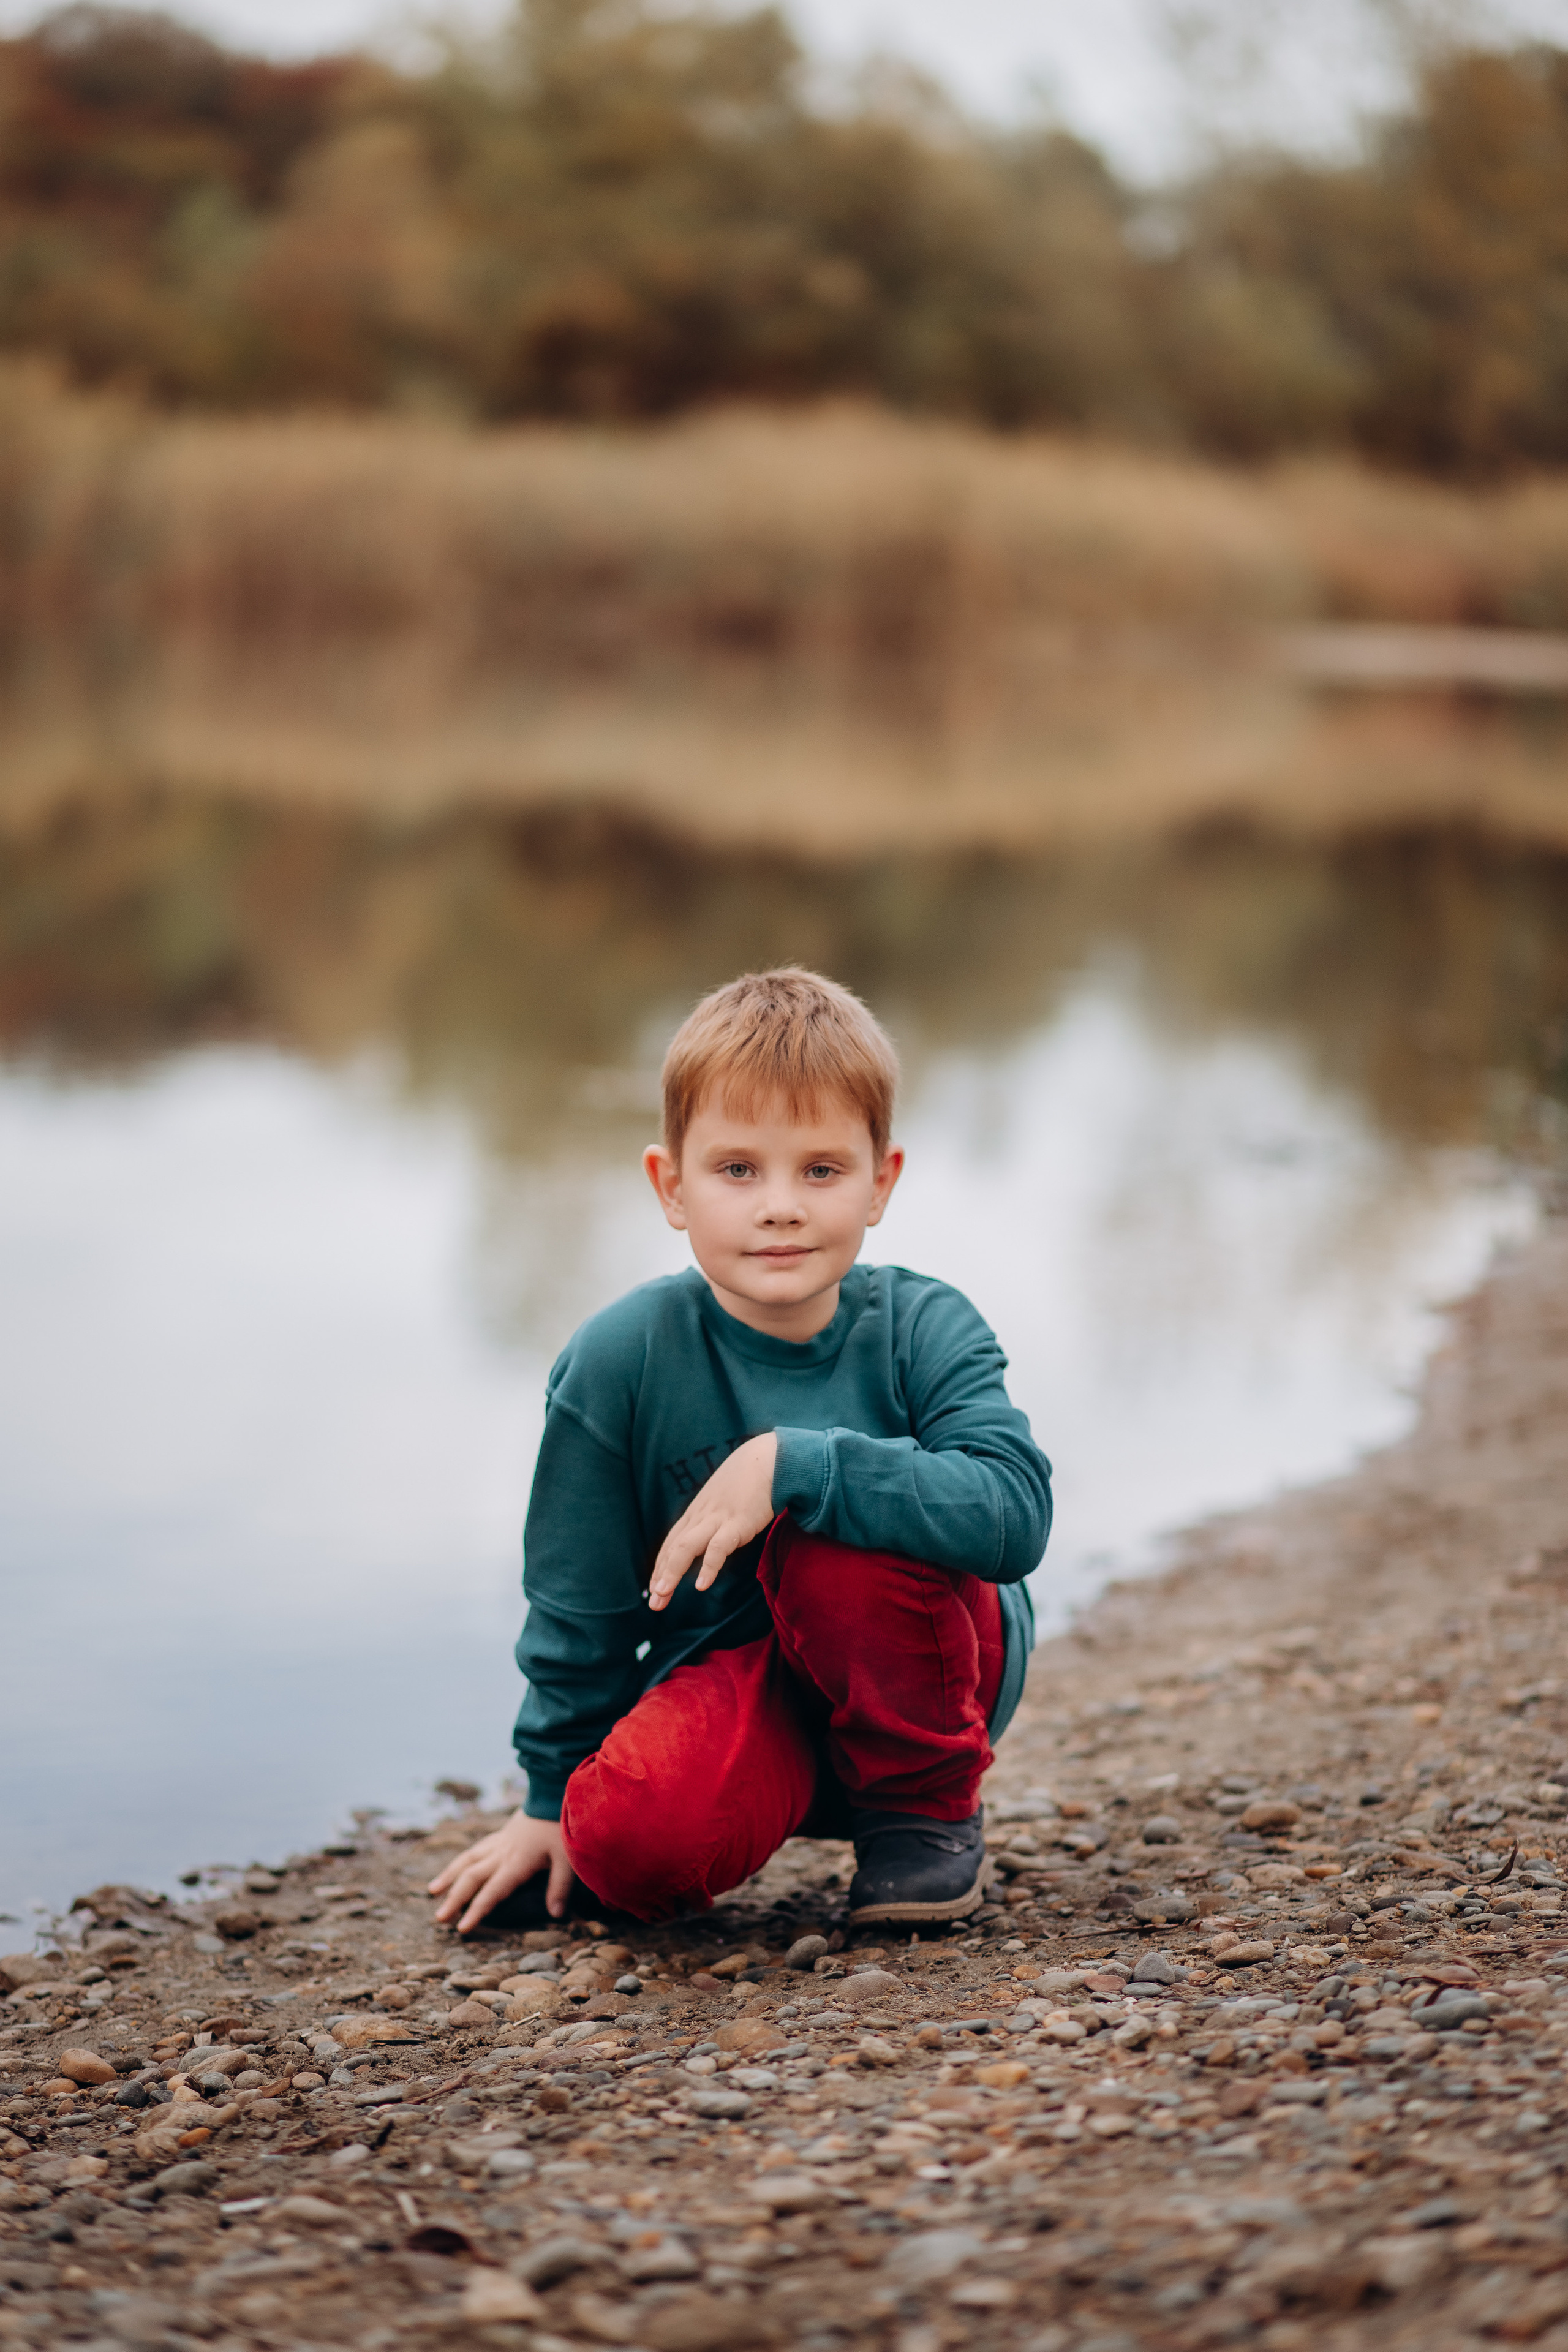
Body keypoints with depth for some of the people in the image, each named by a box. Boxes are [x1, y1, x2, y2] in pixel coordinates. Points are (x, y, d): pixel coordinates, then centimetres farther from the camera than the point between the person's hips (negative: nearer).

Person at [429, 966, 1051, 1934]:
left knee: (838, 1546, -33)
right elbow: (579, 1607, -1)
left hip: (924, 1678, 0)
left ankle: (931, 1811, -7)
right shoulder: (623, 1358, -12)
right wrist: (553, 1799, 4)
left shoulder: (922, 1329, -13)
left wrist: (793, 1464, -35)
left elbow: (1015, 1511, -31)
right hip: (732, 1675, 0)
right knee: (627, 1831, -32)